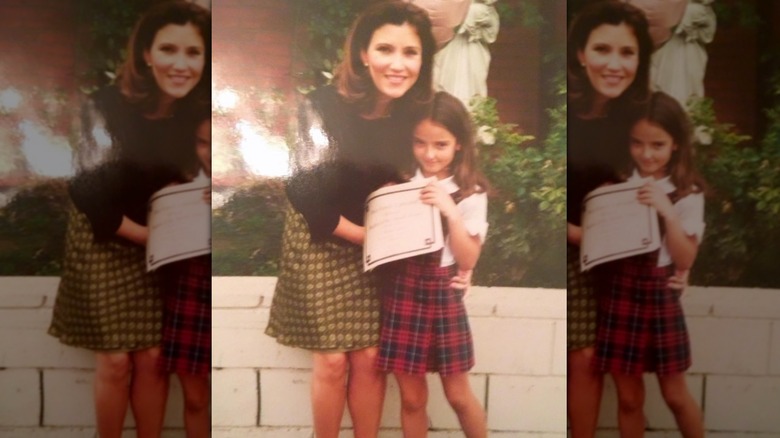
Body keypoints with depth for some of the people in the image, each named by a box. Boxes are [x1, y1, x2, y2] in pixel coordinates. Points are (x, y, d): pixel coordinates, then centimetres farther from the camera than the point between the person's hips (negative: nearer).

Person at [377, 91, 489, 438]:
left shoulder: (470, 194, -4)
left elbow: (468, 260, -9)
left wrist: (451, 212, -20)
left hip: (442, 294, -1)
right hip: (401, 292, 2)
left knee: (458, 395, 11)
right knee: (412, 398, 11)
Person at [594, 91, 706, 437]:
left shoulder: (688, 194, -5)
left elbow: (685, 260, -10)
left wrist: (668, 212, -22)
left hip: (658, 293, -1)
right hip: (618, 292, 2)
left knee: (675, 395, 12)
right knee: (628, 397, 11)